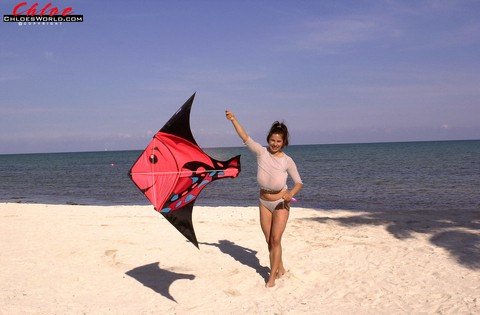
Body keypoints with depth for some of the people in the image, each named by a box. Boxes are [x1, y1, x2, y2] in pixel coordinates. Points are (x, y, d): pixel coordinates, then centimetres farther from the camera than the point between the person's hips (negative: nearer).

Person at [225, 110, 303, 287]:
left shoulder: (287, 161, -13)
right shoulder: (261, 152, -10)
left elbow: (298, 182, -5)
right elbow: (245, 138, -20)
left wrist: (291, 194, -25)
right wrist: (233, 120, -30)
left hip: (281, 203, -3)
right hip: (264, 202, 3)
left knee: (275, 239, -5)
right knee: (269, 240, 12)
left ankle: (272, 276, 8)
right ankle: (280, 268, 33)